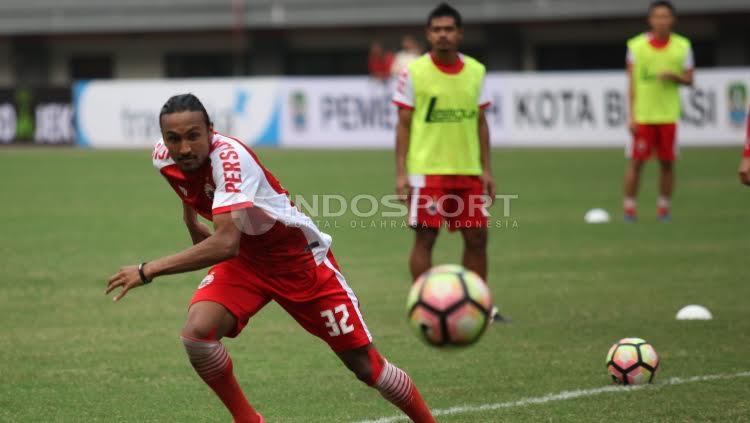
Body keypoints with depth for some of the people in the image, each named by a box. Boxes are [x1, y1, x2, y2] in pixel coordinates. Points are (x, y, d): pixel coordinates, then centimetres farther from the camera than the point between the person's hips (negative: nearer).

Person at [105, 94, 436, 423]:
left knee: (365, 364, -2)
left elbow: (226, 244, -45)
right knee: (196, 332, -22)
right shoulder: (163, 158, -13)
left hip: (301, 259, -5)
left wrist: (148, 271, -43)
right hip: (245, 259, 5)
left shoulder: (229, 158, -35)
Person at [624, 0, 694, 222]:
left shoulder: (682, 46, 3)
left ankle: (664, 208, 15)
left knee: (667, 163, 3)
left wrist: (674, 77, -14)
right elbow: (632, 83, 0)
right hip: (643, 116, -1)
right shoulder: (636, 45, -1)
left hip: (668, 115, 2)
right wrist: (631, 116, -4)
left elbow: (689, 79, 8)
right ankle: (629, 207, 8)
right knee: (636, 162, -2)